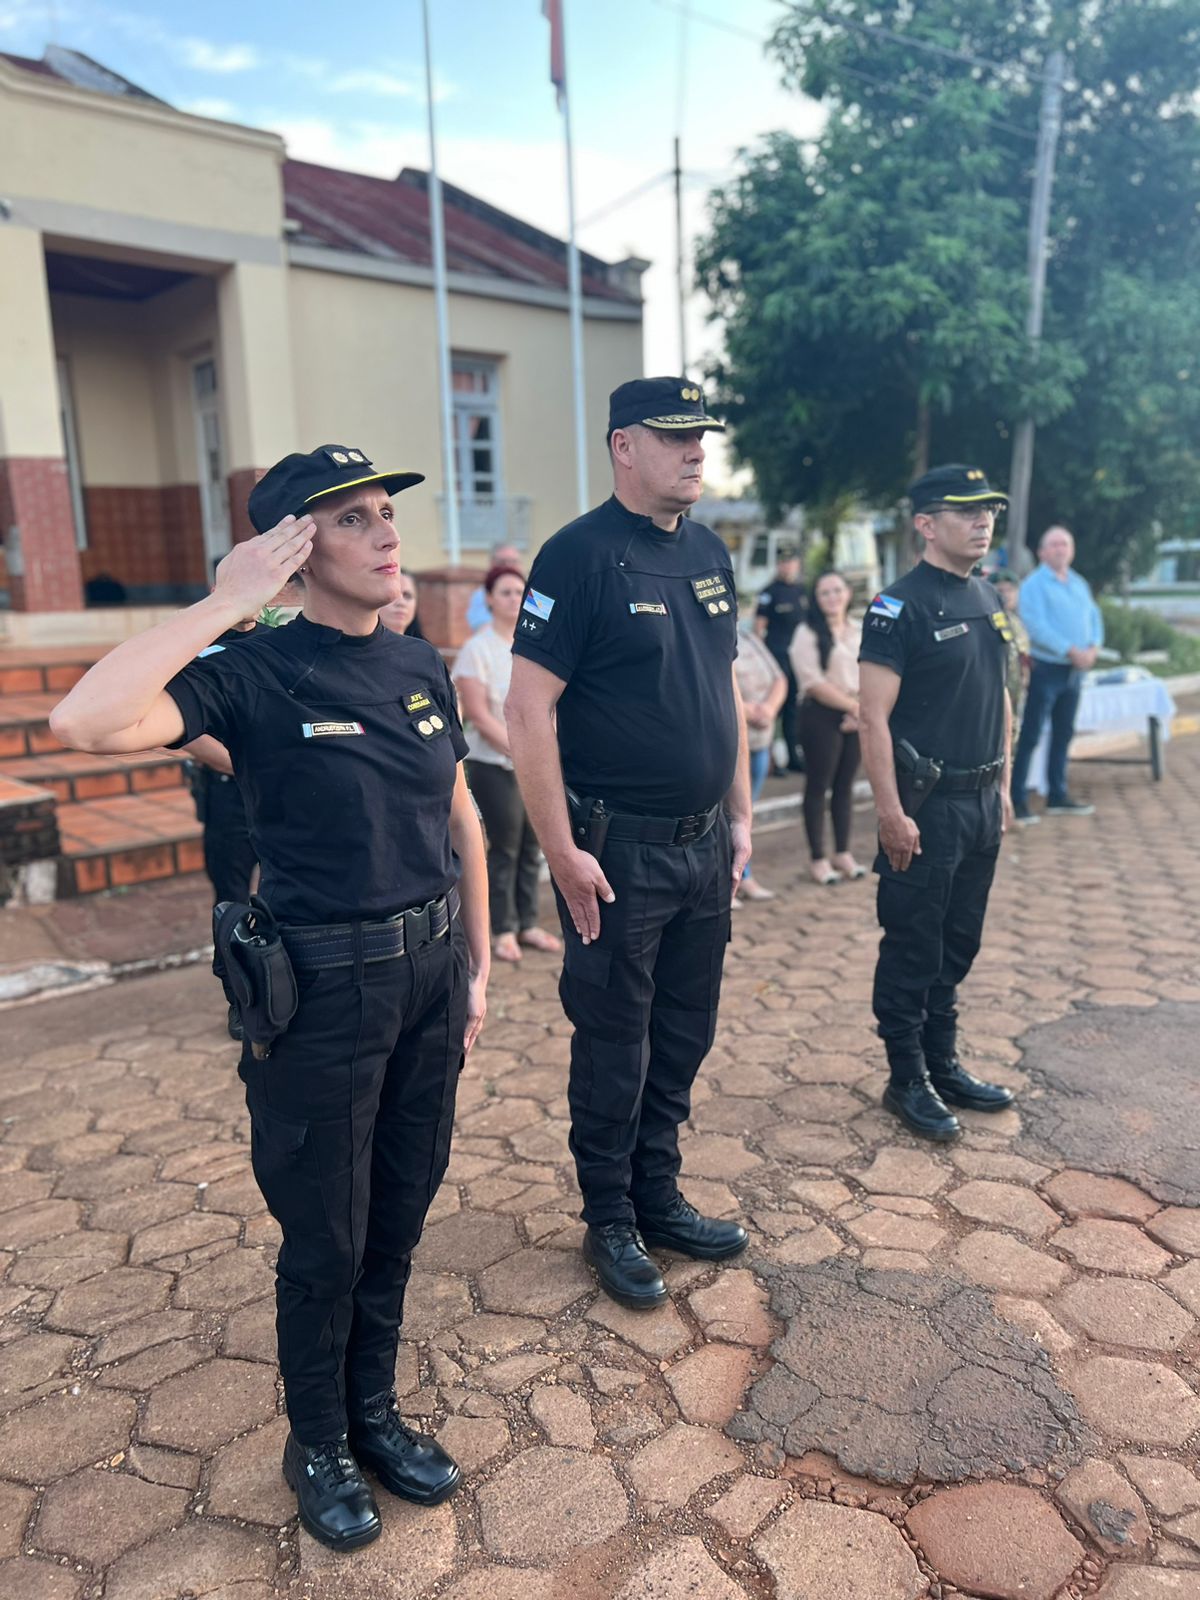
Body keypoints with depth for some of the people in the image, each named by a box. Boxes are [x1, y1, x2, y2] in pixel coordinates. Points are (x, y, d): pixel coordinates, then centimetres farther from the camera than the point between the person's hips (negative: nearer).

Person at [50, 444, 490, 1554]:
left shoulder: (424, 669, 4)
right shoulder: (254, 674, -14)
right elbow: (86, 723, -31)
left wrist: (477, 963, 12)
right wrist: (222, 605, -25)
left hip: (428, 971, 6)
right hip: (322, 989, -5)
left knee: (401, 1212, 20)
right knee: (326, 1236, 12)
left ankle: (375, 1413, 44)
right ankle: (317, 1446, 39)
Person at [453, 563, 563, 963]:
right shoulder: (477, 649, -6)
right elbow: (479, 716, -12)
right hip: (495, 766, -5)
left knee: (532, 847, 9)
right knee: (505, 849, 1)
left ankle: (527, 924, 20)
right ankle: (503, 930, 12)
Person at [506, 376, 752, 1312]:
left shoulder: (709, 553, 10)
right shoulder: (581, 555, -13)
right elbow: (529, 710, -16)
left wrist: (741, 814, 14)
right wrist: (563, 853, -19)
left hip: (703, 846, 7)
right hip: (618, 851, -7)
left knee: (684, 1034, 16)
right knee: (615, 1044, 7)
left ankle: (660, 1198, 34)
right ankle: (610, 1221, 27)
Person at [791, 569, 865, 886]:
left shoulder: (859, 633, 12)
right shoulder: (808, 633, -5)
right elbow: (814, 682, -13)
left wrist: (862, 710, -7)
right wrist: (853, 705, -12)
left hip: (858, 717, 5)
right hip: (821, 715, -5)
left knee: (845, 784, 10)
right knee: (818, 785, 0)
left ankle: (843, 853, 20)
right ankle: (818, 859, 6)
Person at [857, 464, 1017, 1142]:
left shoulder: (991, 600, 12)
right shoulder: (900, 607, -13)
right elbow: (873, 718, -17)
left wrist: (1003, 786, 15)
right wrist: (891, 813, -20)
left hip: (982, 804, 8)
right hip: (926, 805, -8)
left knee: (959, 944, 16)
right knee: (913, 949, 3)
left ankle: (944, 1062, 30)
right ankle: (908, 1079, 16)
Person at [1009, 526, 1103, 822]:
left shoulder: (1079, 584, 15)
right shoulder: (1034, 584, -7)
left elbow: (1094, 618, 13)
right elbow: (1036, 626, -18)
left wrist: (1093, 648, -7)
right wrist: (1071, 651, -20)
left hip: (1074, 670, 7)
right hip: (1045, 668, -7)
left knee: (1063, 734, 13)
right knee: (1029, 736, -6)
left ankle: (1057, 796, 22)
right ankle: (1017, 800, -4)